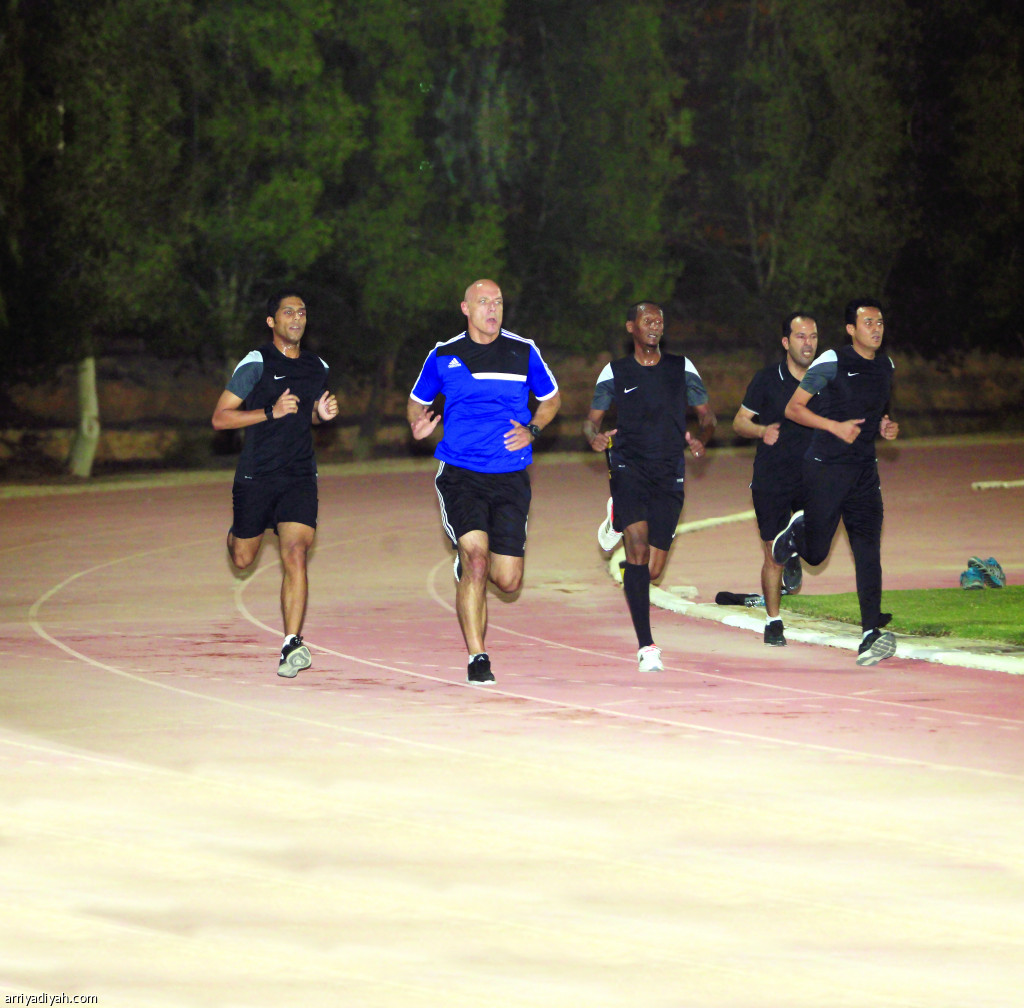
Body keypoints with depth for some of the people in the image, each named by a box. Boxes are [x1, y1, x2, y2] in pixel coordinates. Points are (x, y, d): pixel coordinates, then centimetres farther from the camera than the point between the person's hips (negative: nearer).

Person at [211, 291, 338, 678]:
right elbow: (220, 418, -9)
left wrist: (321, 413, 4)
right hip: (256, 475, -2)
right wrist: (271, 412, -19)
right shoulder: (256, 364, -7)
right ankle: (237, 533, 49)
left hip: (300, 476, 2)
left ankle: (292, 645, -20)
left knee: (295, 555, -16)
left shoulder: (317, 367, 10)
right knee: (243, 559, 10)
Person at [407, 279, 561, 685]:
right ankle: (477, 658, -13)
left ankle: (468, 568, 37)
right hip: (460, 477, -2)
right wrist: (418, 424, -7)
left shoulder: (523, 352, 4)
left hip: (510, 479, 2)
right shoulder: (443, 355, 4)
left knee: (508, 581, 0)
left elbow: (551, 398, 18)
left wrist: (532, 430, -1)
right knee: (476, 559, -21)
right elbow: (417, 402, 16)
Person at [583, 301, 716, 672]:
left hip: (669, 475, 2)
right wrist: (595, 437, -14)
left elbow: (707, 415, 14)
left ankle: (619, 518, 38)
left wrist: (701, 439, -9)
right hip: (628, 468, -2)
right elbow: (592, 419, 10)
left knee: (652, 570, 3)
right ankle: (645, 646, -17)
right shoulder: (614, 373, 7)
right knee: (639, 548, -22)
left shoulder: (682, 369, 10)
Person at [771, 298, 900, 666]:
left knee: (868, 549, -11)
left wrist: (886, 427, 4)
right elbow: (793, 408, -8)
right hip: (825, 467, -4)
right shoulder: (831, 363, -9)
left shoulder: (885, 366, 9)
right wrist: (835, 426, -19)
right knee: (815, 554, 4)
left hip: (864, 470, 4)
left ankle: (871, 635, -17)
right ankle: (796, 531, 42)